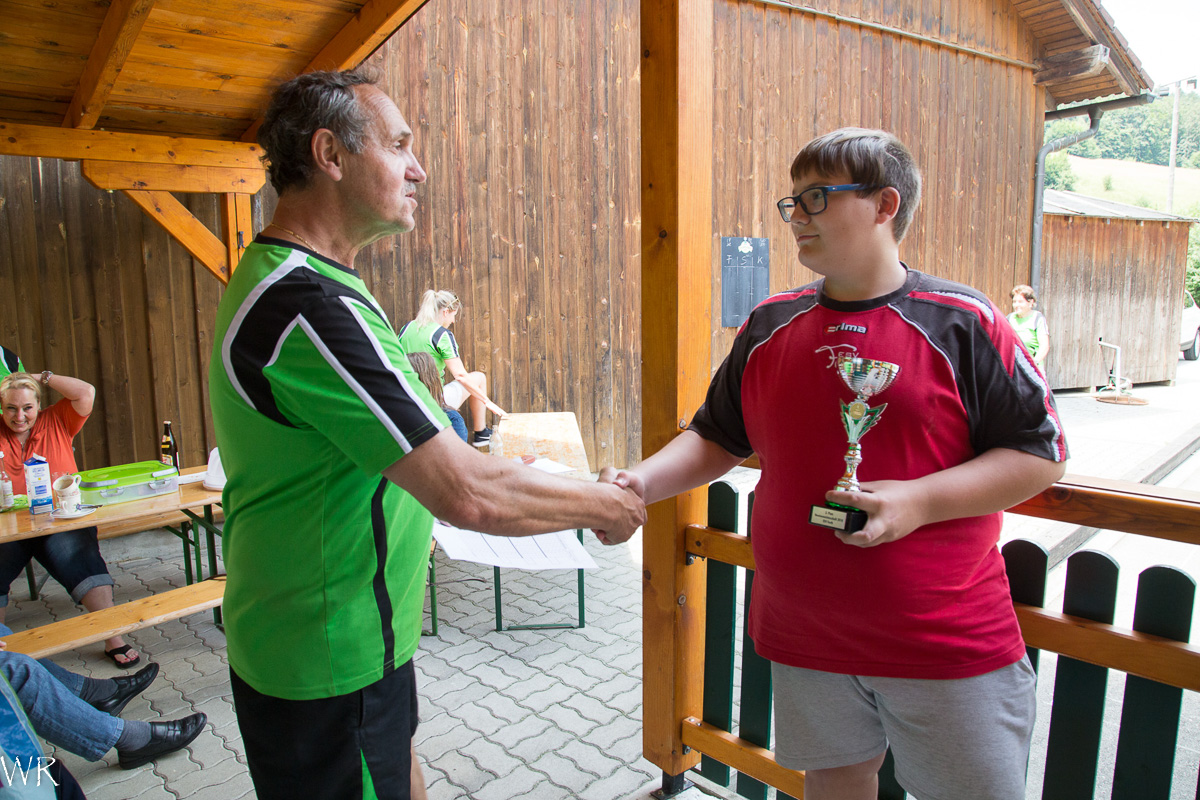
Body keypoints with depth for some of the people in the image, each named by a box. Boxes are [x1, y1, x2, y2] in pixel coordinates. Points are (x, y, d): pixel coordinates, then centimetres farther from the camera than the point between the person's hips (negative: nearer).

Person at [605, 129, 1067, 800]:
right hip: (804, 634, 4)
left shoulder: (962, 323, -9)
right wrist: (643, 482, -9)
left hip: (949, 642, -3)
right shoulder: (769, 327, 3)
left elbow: (1041, 454, -7)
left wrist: (919, 500, -21)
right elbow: (717, 438, 8)